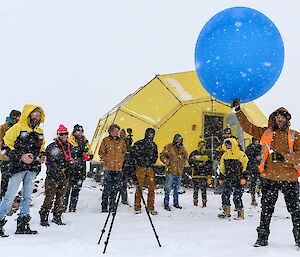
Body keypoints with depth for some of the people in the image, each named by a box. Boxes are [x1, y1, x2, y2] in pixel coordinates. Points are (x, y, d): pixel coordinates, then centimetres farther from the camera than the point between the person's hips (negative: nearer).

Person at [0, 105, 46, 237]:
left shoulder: (40, 132, 15)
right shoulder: (17, 127, -5)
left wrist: (41, 156, 7)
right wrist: (20, 157, -16)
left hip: (32, 168, 6)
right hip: (18, 167, -6)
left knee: (27, 196, 8)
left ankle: (22, 225, 13)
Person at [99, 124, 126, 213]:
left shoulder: (121, 141, 12)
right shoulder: (105, 140, 4)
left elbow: (124, 152, 19)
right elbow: (101, 152, 5)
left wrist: (121, 161, 7)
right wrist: (106, 160, -5)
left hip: (118, 168, 3)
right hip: (108, 168, -3)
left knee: (116, 187, 7)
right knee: (107, 187, -5)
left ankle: (112, 205, 20)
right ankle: (104, 206, 1)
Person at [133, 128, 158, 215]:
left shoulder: (154, 145, 16)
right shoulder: (139, 143, 1)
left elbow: (155, 156, 19)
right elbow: (135, 154, -5)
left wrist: (152, 162, 3)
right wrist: (141, 162, -13)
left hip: (150, 168, 4)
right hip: (141, 167, -4)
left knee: (152, 188, 1)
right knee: (139, 187, -3)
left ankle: (151, 207, 10)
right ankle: (137, 207, 6)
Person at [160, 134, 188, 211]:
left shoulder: (182, 148, 10)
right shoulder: (168, 147, -5)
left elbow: (186, 157, 22)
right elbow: (162, 156, -3)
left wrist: (183, 164, 9)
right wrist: (167, 162, -13)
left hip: (179, 171, 5)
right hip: (170, 171, -5)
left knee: (176, 188, 14)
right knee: (168, 188, -8)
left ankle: (176, 203, 25)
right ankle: (166, 204, -2)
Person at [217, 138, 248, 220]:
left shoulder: (240, 154, -7)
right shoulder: (225, 155, 12)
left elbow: (246, 166, -7)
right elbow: (222, 168, 21)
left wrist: (244, 177, -11)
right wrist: (221, 177, 20)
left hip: (238, 181, -6)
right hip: (228, 180, 6)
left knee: (237, 197, -7)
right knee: (225, 195, 6)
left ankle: (241, 214, 6)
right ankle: (226, 212, 22)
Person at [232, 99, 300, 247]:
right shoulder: (265, 132, 9)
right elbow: (248, 126, 12)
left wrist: (283, 157, -17)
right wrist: (238, 111, 10)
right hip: (269, 178, 1)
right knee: (266, 210, 7)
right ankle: (262, 237, 17)